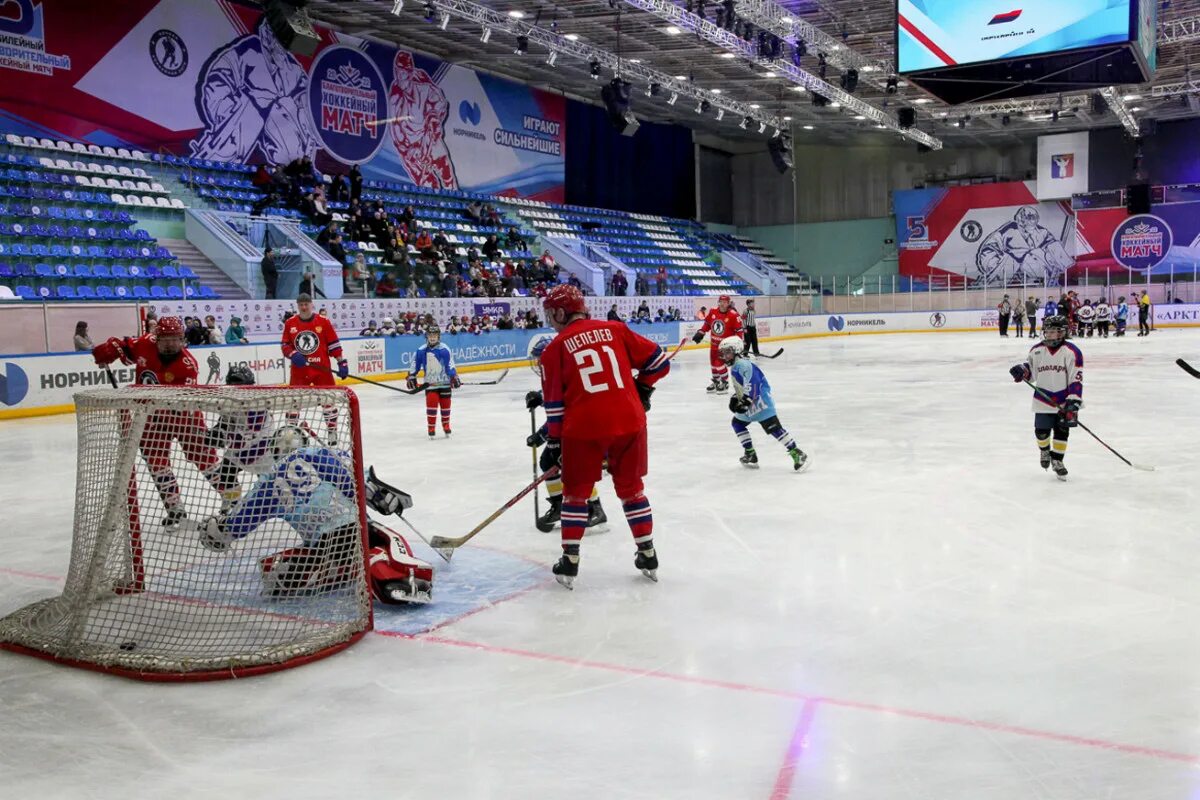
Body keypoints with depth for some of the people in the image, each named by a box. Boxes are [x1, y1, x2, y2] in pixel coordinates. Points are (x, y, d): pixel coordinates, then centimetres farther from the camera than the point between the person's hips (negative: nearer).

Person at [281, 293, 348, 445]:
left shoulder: (323, 321, -3)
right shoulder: (290, 323, 4)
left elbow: (334, 344, -1)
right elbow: (284, 345, 8)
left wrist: (342, 363, -5)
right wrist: (293, 355, -12)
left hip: (322, 368, -2)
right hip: (299, 369, 2)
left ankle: (332, 431, 15)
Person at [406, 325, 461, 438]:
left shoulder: (444, 350, -12)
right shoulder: (421, 351, -4)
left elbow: (450, 364, -12)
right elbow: (415, 364, 7)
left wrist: (454, 377, -18)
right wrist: (411, 377, 6)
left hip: (445, 382, -1)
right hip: (430, 383, 1)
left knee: (445, 404, 8)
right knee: (431, 404, -11)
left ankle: (446, 425, 28)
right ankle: (431, 428, -2)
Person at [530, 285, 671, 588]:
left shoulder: (555, 348, 2)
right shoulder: (615, 330, 8)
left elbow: (554, 404, 1)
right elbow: (658, 361, 9)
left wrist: (553, 445, 10)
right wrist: (640, 390, 25)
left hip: (584, 428, -2)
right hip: (629, 421, 3)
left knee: (576, 492, 16)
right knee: (631, 488, 19)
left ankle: (570, 562, 19)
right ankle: (648, 556, 25)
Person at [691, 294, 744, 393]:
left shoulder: (733, 315, -16)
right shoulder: (713, 312, -2)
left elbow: (739, 330, -13)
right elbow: (707, 324, 13)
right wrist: (700, 333, 8)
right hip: (714, 343, 6)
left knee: (720, 363, -12)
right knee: (713, 363, 15)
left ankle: (725, 383, 6)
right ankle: (716, 382, 35)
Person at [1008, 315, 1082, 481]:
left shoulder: (1071, 352, -11)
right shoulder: (1036, 351, 1)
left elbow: (1076, 378, -12)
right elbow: (1032, 371, 15)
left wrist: (1073, 401, -18)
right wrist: (1022, 371, -9)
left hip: (1064, 401, -2)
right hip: (1043, 400, 2)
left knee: (1062, 432, 4)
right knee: (1041, 431, 3)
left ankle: (1057, 460, 21)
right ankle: (1044, 450, 34)